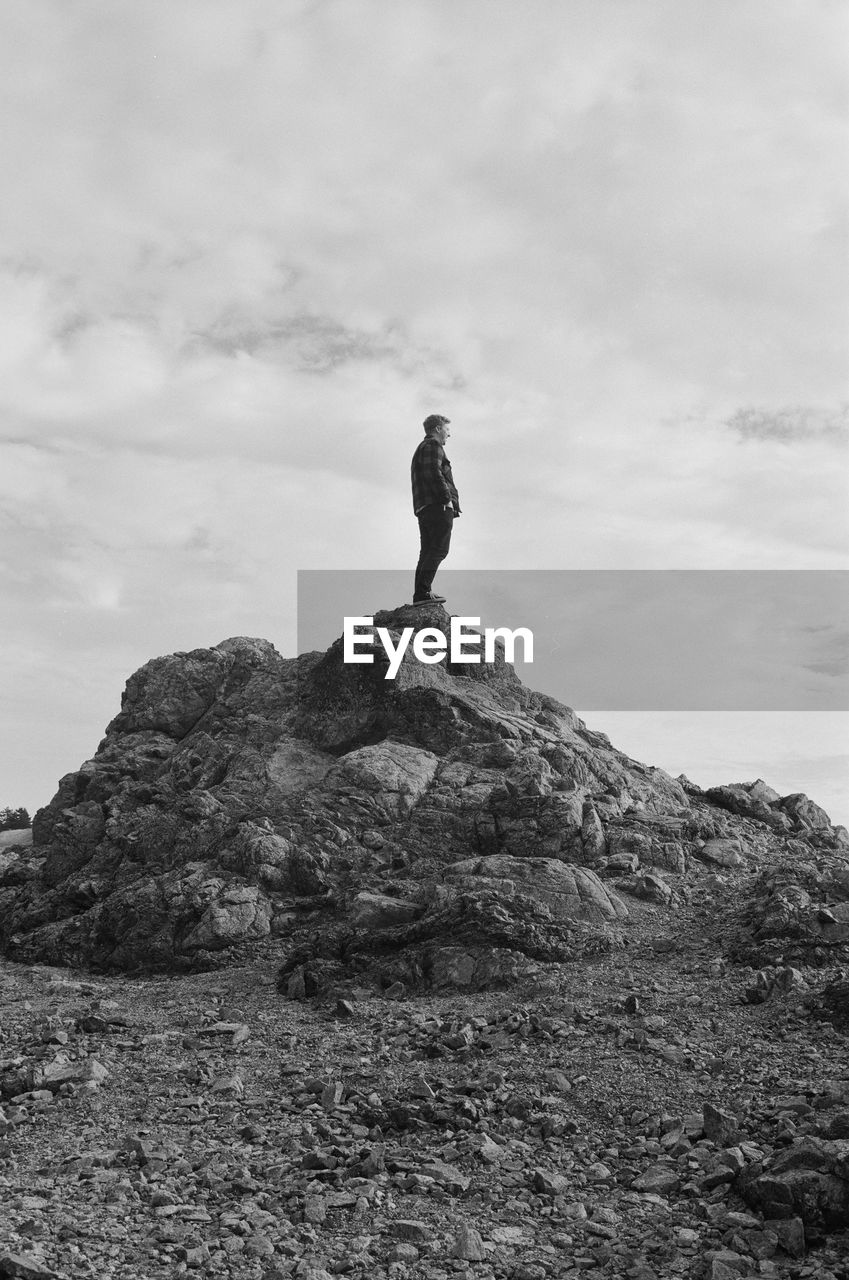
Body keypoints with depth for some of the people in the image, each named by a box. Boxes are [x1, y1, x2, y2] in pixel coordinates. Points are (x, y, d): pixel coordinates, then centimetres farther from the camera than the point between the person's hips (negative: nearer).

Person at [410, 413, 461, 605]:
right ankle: (423, 592, -22)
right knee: (438, 550, -15)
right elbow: (433, 473, -18)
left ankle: (420, 595, 8)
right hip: (437, 506, -11)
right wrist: (447, 498, -18)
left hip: (423, 508, 11)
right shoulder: (433, 446, -2)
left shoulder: (420, 449, 30)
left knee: (427, 552, 10)